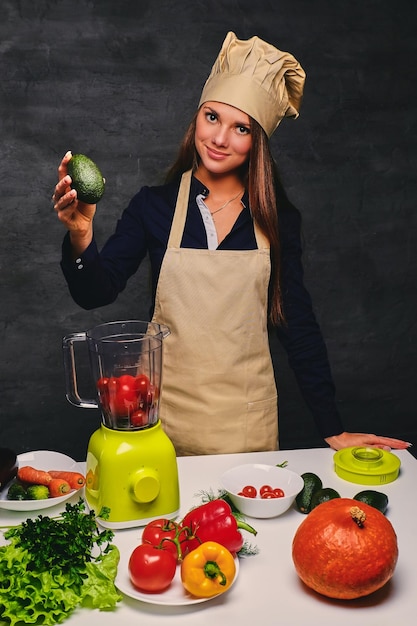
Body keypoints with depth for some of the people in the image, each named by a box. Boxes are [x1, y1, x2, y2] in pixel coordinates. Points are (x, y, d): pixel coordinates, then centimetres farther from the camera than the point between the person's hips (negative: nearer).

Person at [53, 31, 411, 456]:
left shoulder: (277, 219, -2)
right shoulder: (154, 205, -4)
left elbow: (297, 325, 1)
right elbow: (95, 292, -10)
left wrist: (332, 429, 0)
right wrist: (80, 235, -31)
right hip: (167, 414, 0)